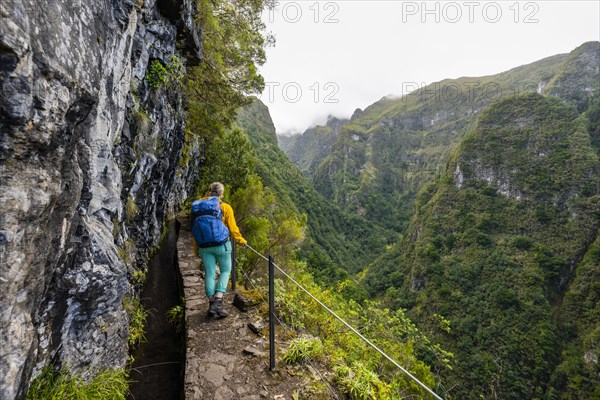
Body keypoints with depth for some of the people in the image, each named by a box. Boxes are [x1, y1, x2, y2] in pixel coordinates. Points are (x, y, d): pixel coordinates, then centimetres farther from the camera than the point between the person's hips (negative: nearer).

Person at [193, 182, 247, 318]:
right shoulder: (225, 207, -6)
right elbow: (232, 228, -5)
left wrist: (196, 248, 16)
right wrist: (241, 240, 12)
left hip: (204, 246, 3)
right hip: (221, 244, -3)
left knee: (209, 273, 11)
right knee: (225, 271, 13)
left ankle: (211, 304, 15)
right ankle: (218, 301, 0)